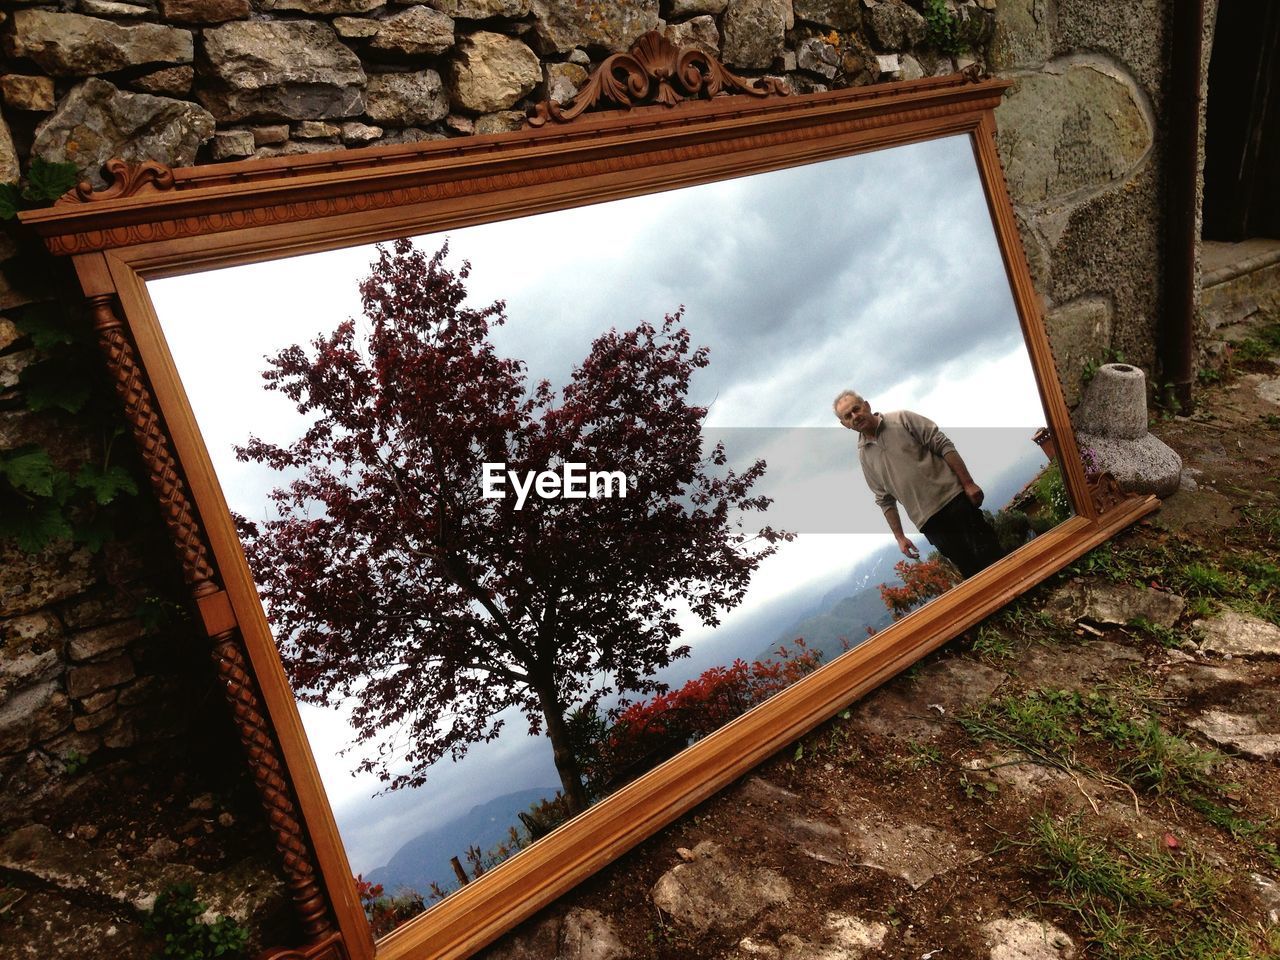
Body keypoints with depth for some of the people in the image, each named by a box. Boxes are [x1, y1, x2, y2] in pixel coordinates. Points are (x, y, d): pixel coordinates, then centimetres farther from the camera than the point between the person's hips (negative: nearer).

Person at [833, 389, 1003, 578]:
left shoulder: (902, 419, 2)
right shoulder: (864, 456, 12)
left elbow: (943, 445, -3)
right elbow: (885, 499, 17)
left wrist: (968, 483, -11)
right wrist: (899, 537, 11)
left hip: (954, 497, -3)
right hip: (929, 521, 3)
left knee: (993, 558, -7)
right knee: (972, 570, -1)